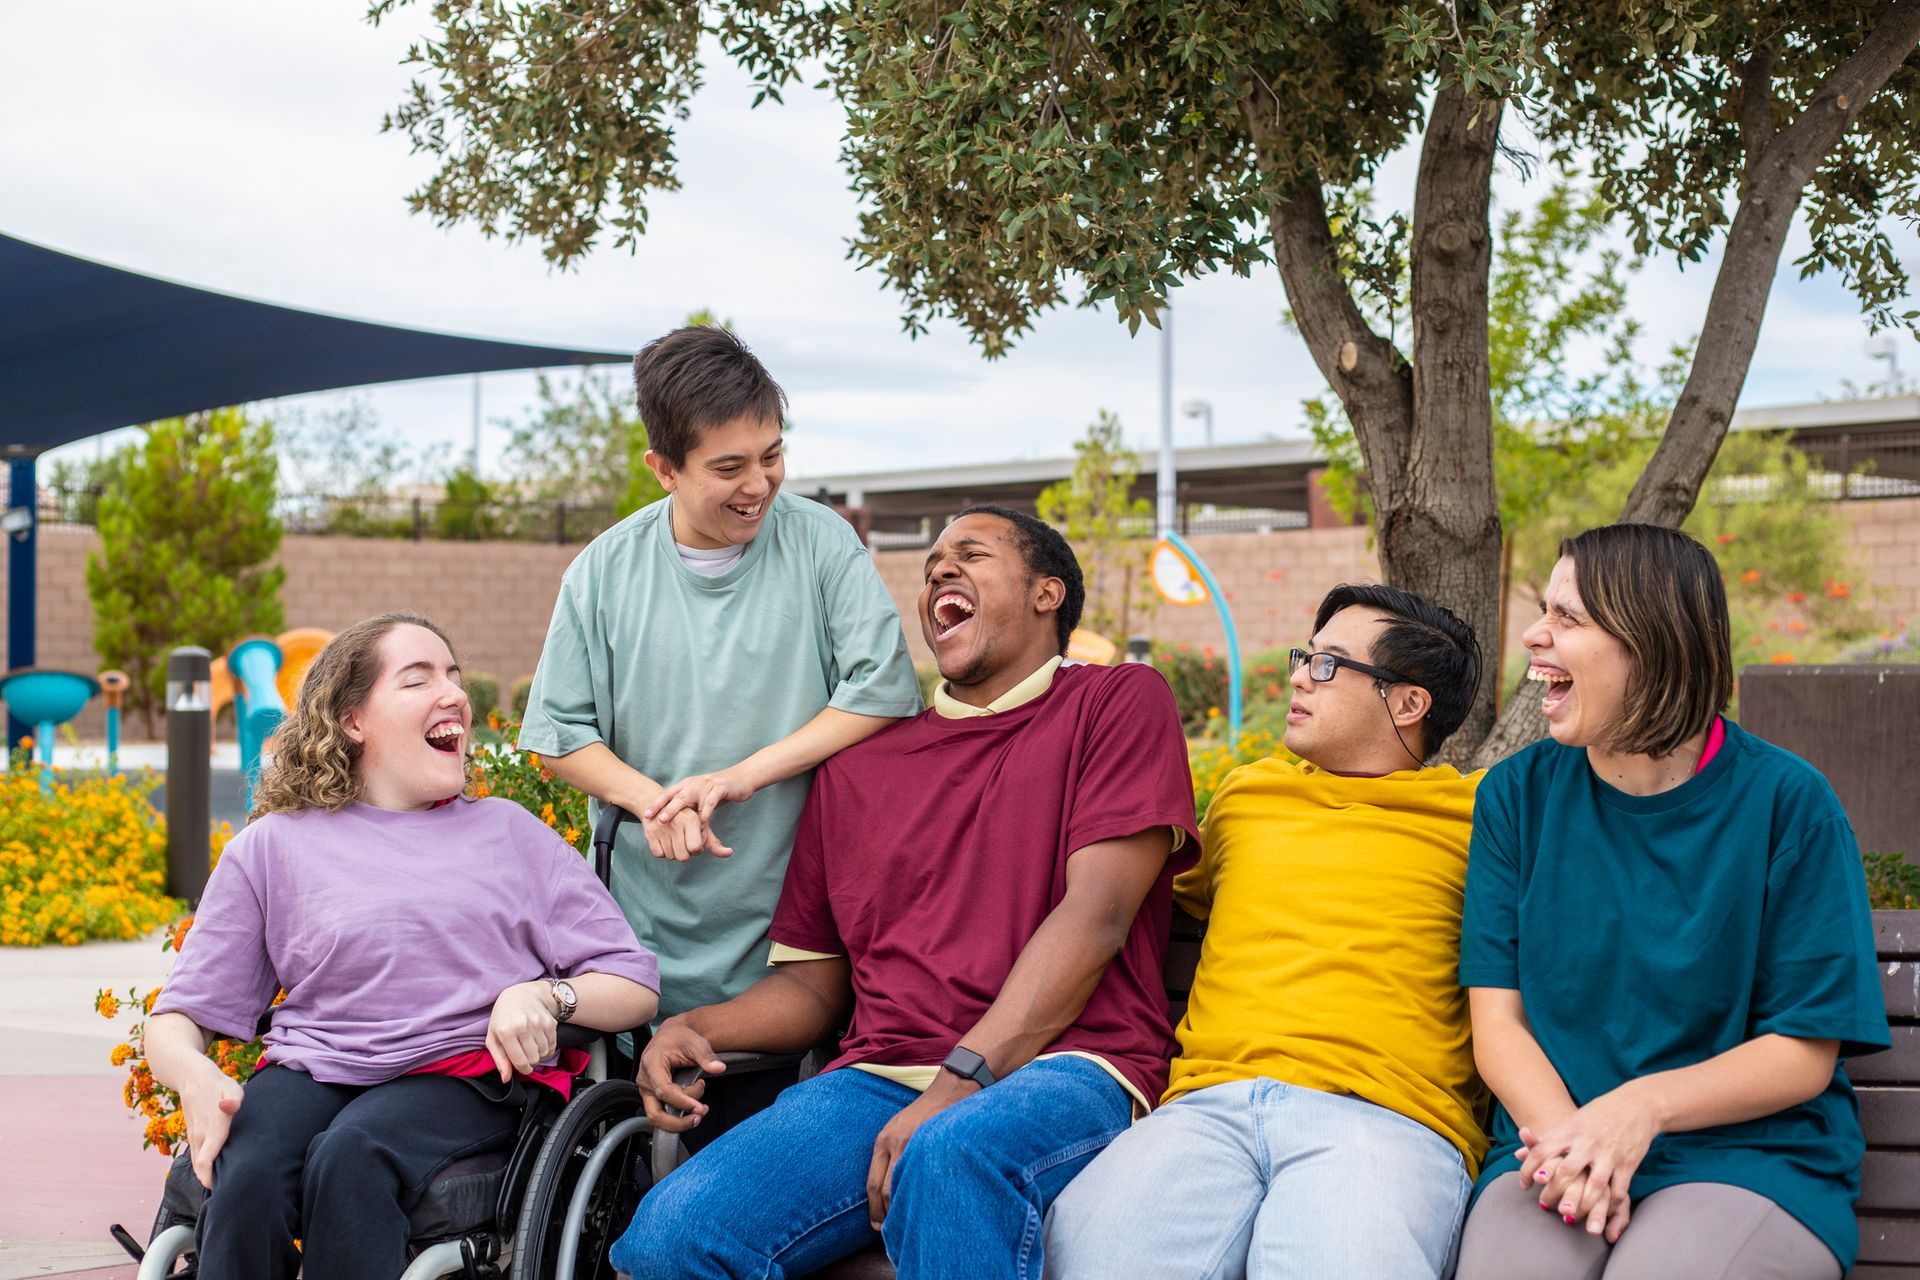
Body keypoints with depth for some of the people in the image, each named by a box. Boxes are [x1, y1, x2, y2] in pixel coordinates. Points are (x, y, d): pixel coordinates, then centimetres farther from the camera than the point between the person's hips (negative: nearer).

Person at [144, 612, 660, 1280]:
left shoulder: (508, 831, 17)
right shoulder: (273, 846, 15)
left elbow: (637, 986, 11)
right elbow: (174, 1020, 11)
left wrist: (547, 994, -11)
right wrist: (194, 1075, -13)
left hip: (468, 1073, 0)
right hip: (312, 1067, 1)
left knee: (350, 1157, -34)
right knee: (248, 1175, -34)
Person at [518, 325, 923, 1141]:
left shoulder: (820, 544, 0)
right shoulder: (606, 571, 4)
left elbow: (885, 692, -8)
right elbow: (560, 734, 7)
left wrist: (738, 778, -14)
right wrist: (653, 801, -12)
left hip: (786, 935, -1)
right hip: (650, 942, 1)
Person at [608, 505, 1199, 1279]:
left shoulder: (1120, 705, 10)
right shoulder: (859, 768, 25)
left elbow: (1096, 917, -4)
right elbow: (814, 981, 26)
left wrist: (958, 1084, -14)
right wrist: (695, 1028, 3)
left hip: (1061, 1069, -4)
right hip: (880, 1074, 4)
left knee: (951, 1154, -41)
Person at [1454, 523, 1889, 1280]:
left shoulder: (1786, 803, -2)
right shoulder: (1519, 794, 7)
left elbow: (1805, 1053, -2)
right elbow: (1498, 1022, 2)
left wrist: (1642, 1107, -19)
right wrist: (1565, 1136, -19)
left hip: (1749, 1159, -1)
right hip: (1555, 1141, 2)